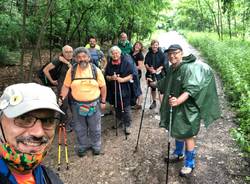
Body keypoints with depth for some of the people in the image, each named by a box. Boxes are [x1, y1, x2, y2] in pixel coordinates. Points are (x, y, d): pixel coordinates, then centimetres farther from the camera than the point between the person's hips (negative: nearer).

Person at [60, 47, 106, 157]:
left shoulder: (96, 70, -5)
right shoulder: (71, 71, -2)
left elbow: (103, 86, 1)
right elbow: (66, 86, 2)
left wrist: (103, 101, 0)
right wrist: (62, 97, -13)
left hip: (94, 104, -1)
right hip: (77, 105, 1)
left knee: (95, 128, 13)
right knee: (80, 128, 14)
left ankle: (96, 145, 34)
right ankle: (82, 146, 34)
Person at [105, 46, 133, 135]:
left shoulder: (126, 62, -5)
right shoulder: (109, 64, 7)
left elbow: (131, 76, -5)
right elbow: (106, 76, 10)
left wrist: (123, 79, -22)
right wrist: (111, 78, -12)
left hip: (124, 89, -4)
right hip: (113, 90, 4)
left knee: (126, 108, -3)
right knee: (117, 107, 14)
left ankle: (127, 126, 9)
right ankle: (121, 121, 33)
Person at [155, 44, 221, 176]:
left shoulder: (189, 68, -21)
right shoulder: (172, 69, 6)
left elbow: (190, 89, -32)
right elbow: (165, 83, 25)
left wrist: (178, 100, -47)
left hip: (187, 108, -8)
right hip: (175, 107, 8)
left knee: (187, 135, 2)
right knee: (177, 131, 22)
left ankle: (190, 164, 20)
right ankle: (178, 154, 44)